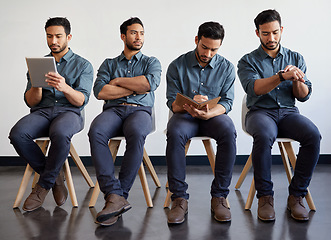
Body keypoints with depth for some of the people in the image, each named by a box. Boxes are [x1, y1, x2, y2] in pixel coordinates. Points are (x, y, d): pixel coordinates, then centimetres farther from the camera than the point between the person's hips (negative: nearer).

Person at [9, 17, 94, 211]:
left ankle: (44, 184, -14)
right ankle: (55, 176, -9)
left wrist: (65, 88, -26)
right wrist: (36, 86, -14)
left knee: (60, 133, -39)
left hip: (69, 112, -3)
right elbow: (31, 102, 9)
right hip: (41, 112, 3)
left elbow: (82, 100, -4)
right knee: (17, 134, -30)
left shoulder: (83, 65, 10)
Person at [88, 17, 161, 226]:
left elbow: (151, 82, -4)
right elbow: (100, 91, 3)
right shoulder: (109, 64, 23)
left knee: (136, 133, -39)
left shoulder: (151, 62, 21)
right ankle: (115, 195, -36)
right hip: (113, 110, 2)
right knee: (96, 131, -35)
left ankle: (119, 195, -30)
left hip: (140, 110, -1)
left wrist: (119, 80, 3)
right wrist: (135, 89, 1)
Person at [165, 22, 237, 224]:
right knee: (174, 133, -36)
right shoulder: (177, 66, 1)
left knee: (228, 132, -34)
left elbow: (227, 102, -1)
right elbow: (172, 101, -1)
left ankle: (219, 196, -23)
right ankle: (179, 197, -27)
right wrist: (188, 106, -25)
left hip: (214, 115, 1)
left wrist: (208, 113, -23)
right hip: (185, 115, 0)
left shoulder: (227, 67, 3)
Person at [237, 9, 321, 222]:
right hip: (260, 112, -2)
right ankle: (265, 196, -21)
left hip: (288, 112, 3)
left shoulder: (296, 58, 15)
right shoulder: (248, 61, 7)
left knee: (313, 134, -30)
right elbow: (254, 88, -14)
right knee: (264, 136, -38)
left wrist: (297, 80, -14)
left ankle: (296, 195, -17)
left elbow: (304, 96, 8)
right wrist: (282, 77, -29)